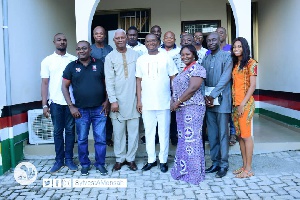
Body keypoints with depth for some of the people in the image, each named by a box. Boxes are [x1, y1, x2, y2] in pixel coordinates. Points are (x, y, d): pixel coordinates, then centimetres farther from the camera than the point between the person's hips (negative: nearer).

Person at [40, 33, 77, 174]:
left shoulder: (74, 60, 4)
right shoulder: (47, 61, 4)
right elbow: (45, 83, 2)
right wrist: (44, 104, -4)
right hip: (55, 102, 0)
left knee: (70, 130, 7)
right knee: (58, 131, 8)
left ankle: (69, 159, 18)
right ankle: (59, 160, 19)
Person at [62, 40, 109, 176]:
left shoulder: (99, 64, 3)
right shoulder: (72, 67, 4)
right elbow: (64, 86, 5)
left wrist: (107, 101, -2)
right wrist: (71, 106, -2)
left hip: (99, 109, 0)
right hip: (81, 111, 1)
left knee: (101, 139, 5)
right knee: (82, 140, 10)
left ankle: (100, 164, 22)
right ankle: (84, 164, 27)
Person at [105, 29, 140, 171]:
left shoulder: (135, 54, 6)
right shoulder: (110, 57, 2)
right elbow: (109, 80, -2)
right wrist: (113, 100, -9)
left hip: (133, 98, 1)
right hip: (118, 99, -1)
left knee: (133, 131, 6)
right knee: (118, 131, 6)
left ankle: (130, 158, 19)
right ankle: (120, 159, 21)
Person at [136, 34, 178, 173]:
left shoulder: (166, 58, 1)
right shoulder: (141, 60, 7)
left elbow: (173, 79, 2)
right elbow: (139, 81, 8)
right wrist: (139, 101, 3)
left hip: (164, 103, -2)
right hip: (147, 103, 2)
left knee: (164, 133, 6)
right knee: (149, 132, 10)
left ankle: (163, 160, 20)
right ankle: (151, 159, 23)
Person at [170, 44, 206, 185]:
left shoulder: (197, 68, -8)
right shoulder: (185, 69, 20)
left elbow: (192, 89, -18)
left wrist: (177, 102, -14)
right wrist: (175, 103, 5)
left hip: (192, 108, -9)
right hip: (181, 108, 9)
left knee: (191, 139, -5)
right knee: (183, 139, 13)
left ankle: (194, 173, 7)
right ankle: (183, 169, 24)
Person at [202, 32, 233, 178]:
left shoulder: (226, 57, -2)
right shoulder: (205, 59, 15)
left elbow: (225, 77, -12)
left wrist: (213, 95, -16)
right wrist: (205, 95, -7)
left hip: (221, 99, -5)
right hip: (208, 99, 5)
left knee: (222, 133, -1)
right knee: (211, 133, 9)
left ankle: (224, 165, 9)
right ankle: (215, 162, 19)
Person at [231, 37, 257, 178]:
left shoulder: (250, 63, -5)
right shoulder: (235, 64, 16)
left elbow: (252, 85, -10)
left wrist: (243, 104, -15)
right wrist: (235, 103, 6)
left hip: (246, 103, -7)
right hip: (235, 103, 7)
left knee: (246, 135, -4)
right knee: (240, 135, 10)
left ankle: (248, 169, 6)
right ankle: (244, 165, 20)